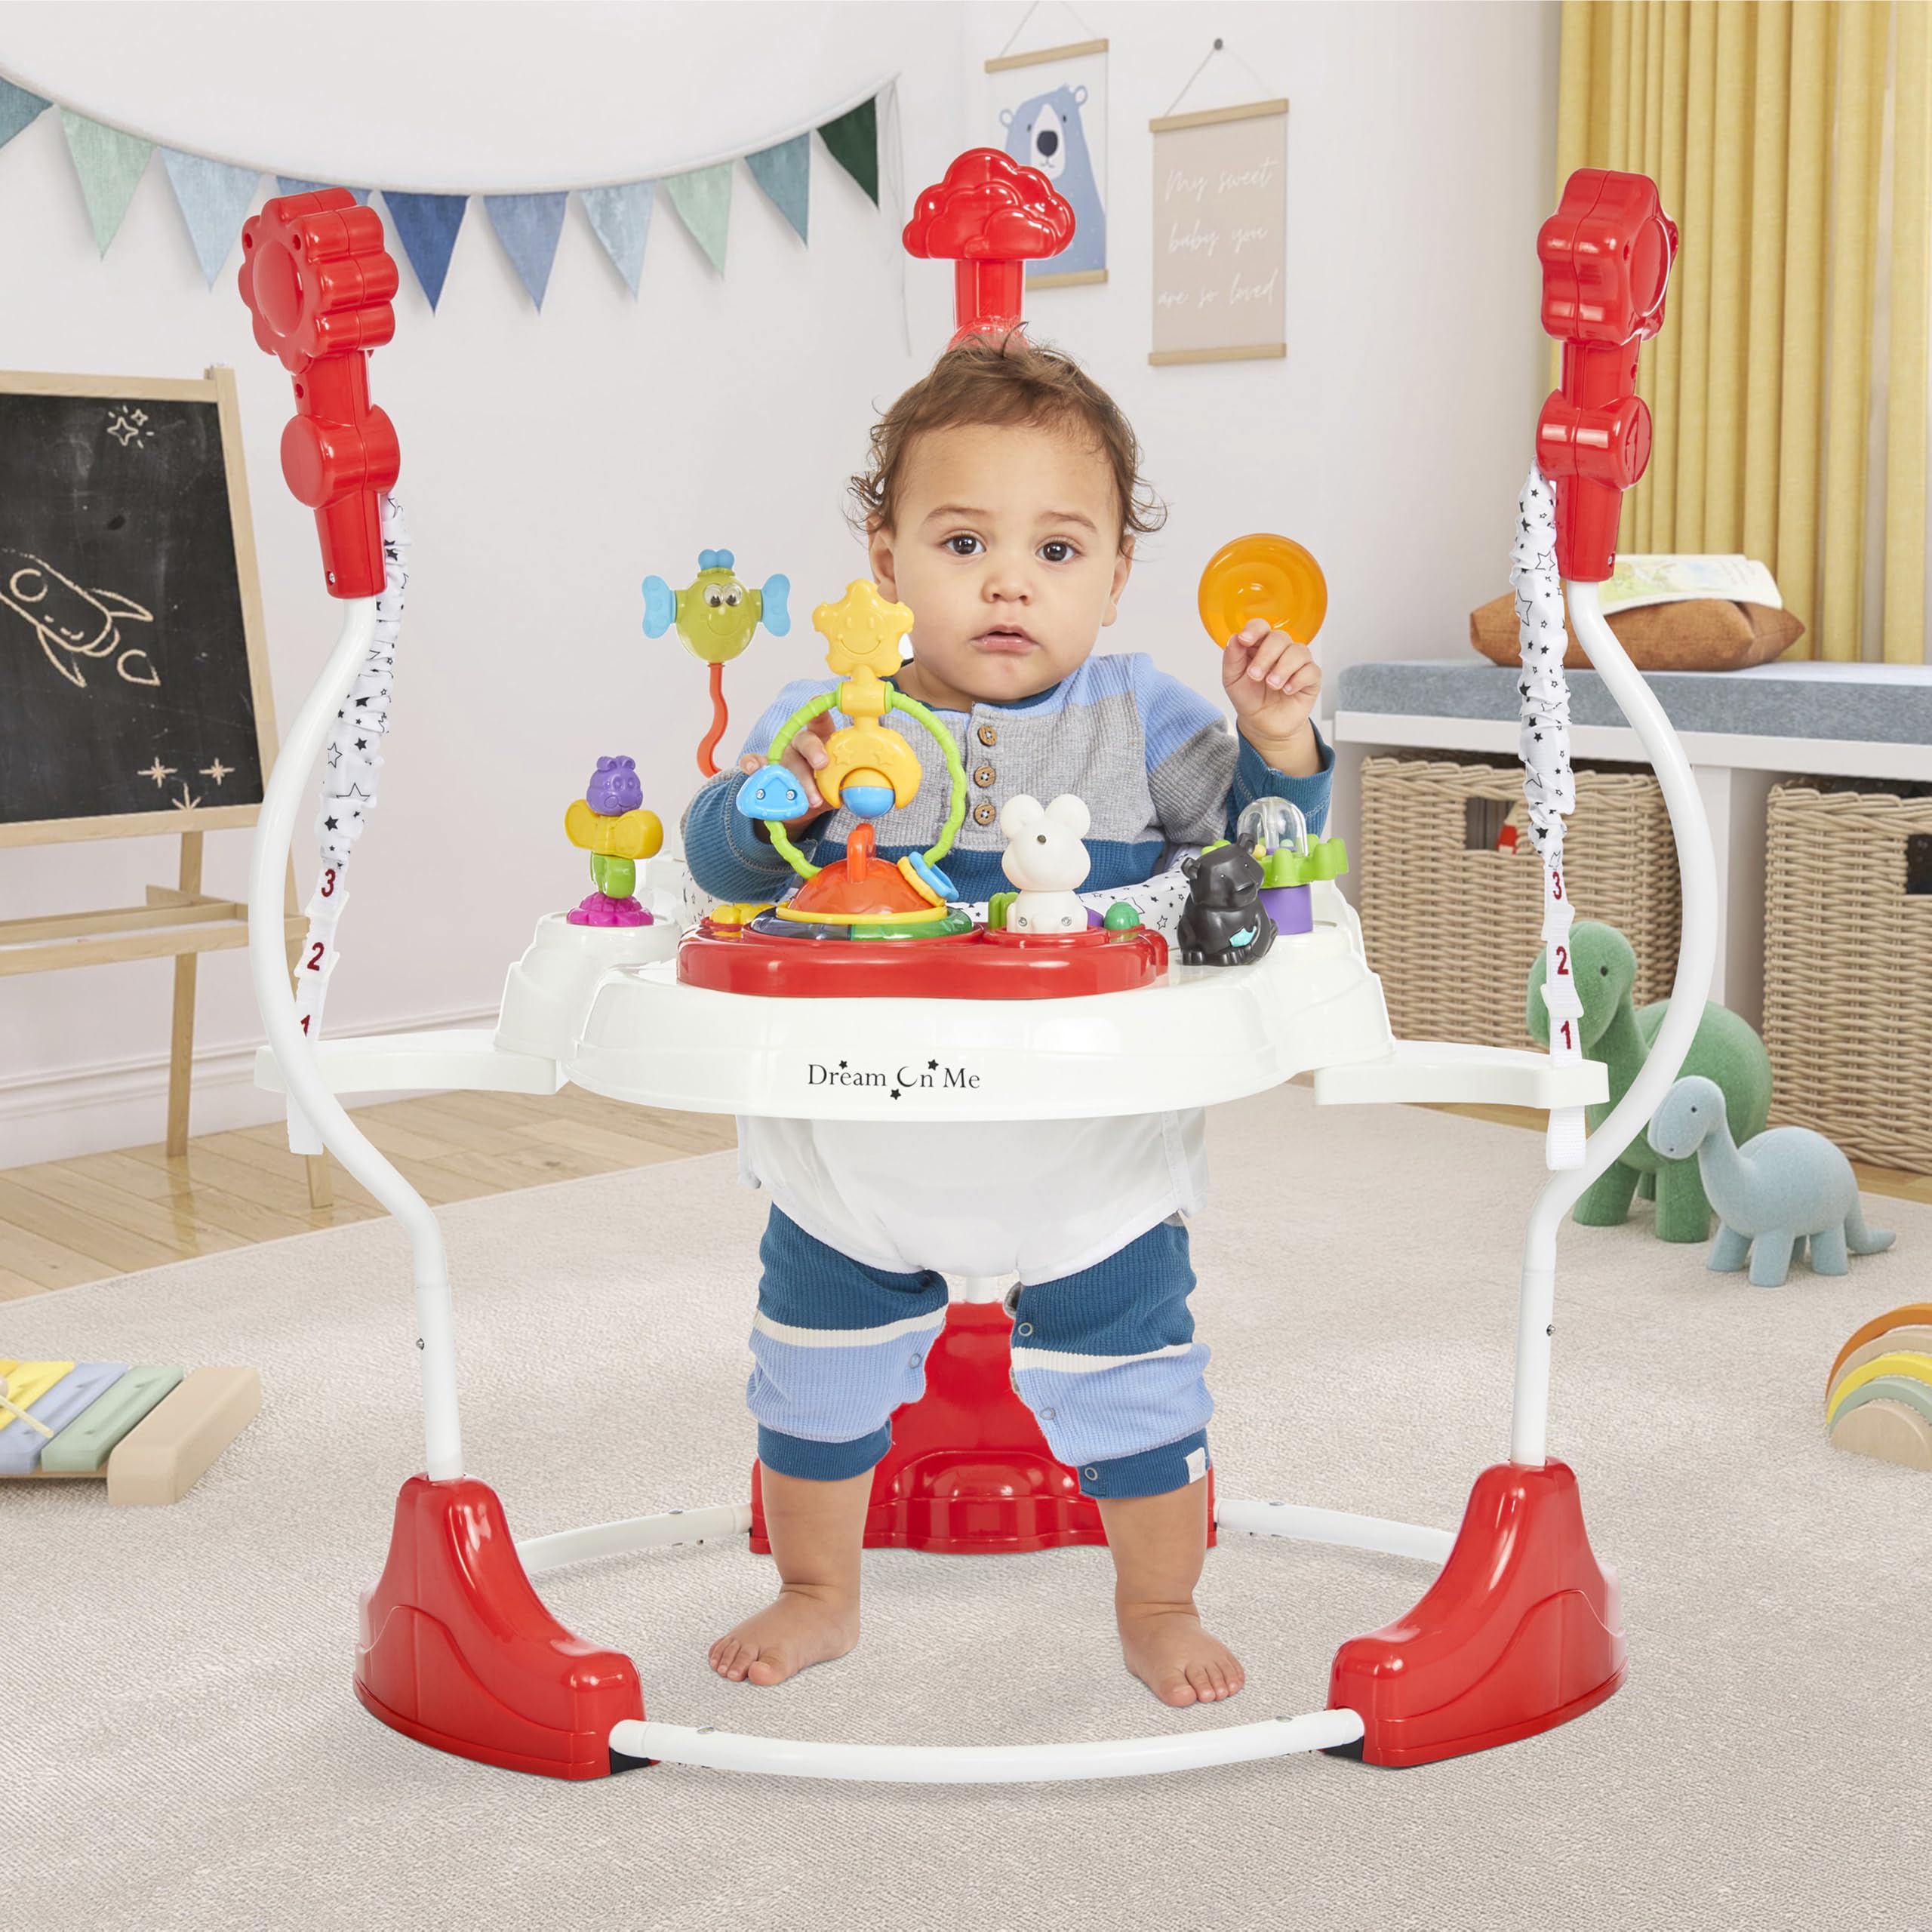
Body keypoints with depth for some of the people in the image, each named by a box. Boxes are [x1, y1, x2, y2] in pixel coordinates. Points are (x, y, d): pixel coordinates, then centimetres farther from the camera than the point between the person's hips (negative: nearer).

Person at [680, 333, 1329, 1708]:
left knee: (1131, 1386, 12)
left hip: (1090, 1159, -1)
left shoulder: (1141, 720, -7)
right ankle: (818, 1594, 44)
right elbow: (717, 860, -14)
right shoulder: (827, 717, -8)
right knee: (816, 1384, 18)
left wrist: (1279, 745, -24)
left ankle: (1159, 1607, 38)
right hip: (857, 1155, 1)